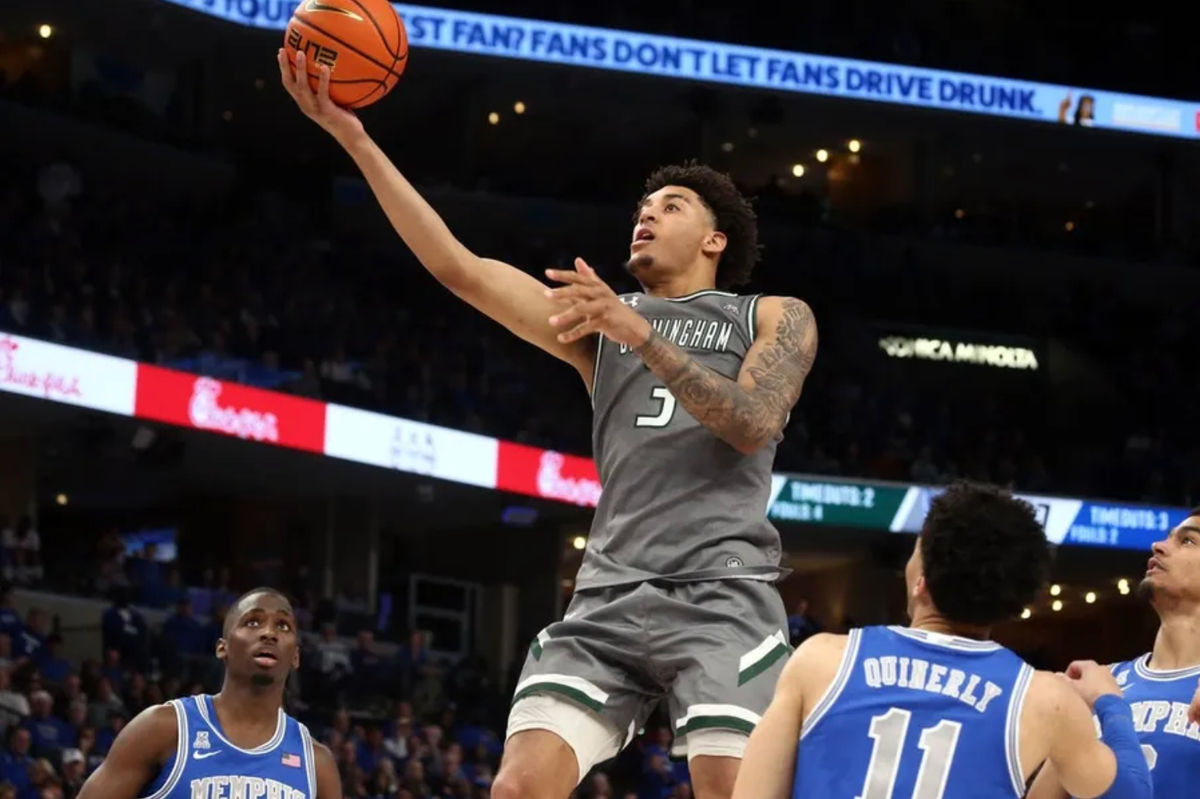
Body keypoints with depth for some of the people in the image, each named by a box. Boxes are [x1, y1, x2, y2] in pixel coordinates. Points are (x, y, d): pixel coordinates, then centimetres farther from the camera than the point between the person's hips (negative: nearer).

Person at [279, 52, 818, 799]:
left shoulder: (775, 317, 13)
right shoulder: (600, 319, 21)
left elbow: (752, 424, -6)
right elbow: (457, 267, 11)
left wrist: (642, 332, -13)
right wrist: (355, 138, 3)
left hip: (721, 592, -3)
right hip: (612, 593, 3)